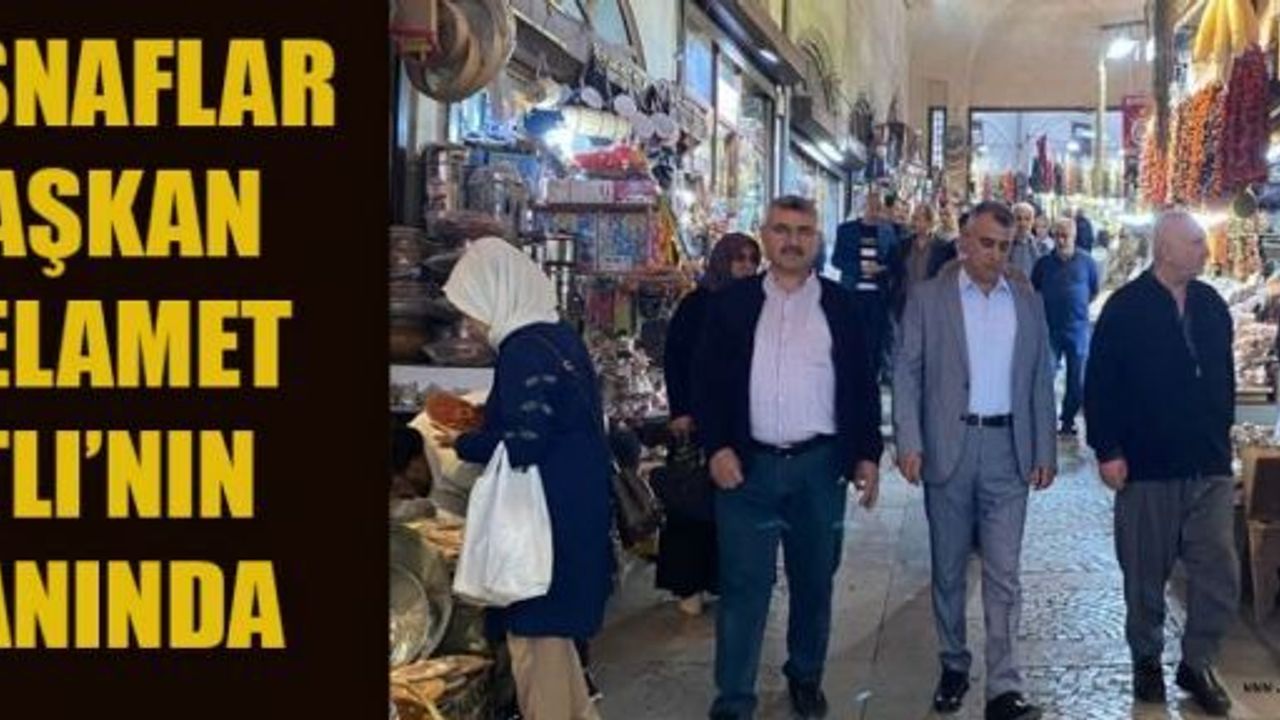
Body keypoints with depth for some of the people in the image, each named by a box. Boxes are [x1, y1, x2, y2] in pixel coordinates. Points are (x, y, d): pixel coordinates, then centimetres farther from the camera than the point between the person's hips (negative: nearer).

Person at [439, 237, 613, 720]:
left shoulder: (524, 351, -19)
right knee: (551, 626, 20)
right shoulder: (559, 336, 9)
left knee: (535, 630, 2)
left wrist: (463, 443, -8)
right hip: (577, 508, 10)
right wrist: (485, 421, 14)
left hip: (547, 518, -10)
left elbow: (523, 444, -23)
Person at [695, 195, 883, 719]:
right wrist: (717, 447, -9)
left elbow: (862, 385, 8)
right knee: (744, 584, 0)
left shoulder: (839, 305, 5)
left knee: (815, 580, 12)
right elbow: (707, 381, 1)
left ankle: (806, 676, 31)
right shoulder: (732, 303, 3)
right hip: (748, 463, -1)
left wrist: (867, 454, 3)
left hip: (820, 463, 2)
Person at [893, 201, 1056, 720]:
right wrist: (908, 442, -11)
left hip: (1007, 449, 1)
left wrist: (1045, 451, 5)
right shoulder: (928, 298, 1)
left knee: (1003, 573, -2)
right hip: (947, 447, -1)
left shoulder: (1028, 302, 9)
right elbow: (907, 374, -2)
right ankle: (953, 666, 25)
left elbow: (1040, 380, 10)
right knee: (948, 568, 10)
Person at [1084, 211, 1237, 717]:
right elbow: (1099, 385, -9)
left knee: (1220, 574, 2)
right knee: (1146, 575, 9)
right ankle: (1147, 660, 28)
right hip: (1148, 467, -4)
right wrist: (1108, 451, -13)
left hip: (1210, 467, 4)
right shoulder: (1125, 308, -8)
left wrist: (1221, 438, 15)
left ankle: (1197, 663, 20)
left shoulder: (1212, 306, 6)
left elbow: (1225, 378, 15)